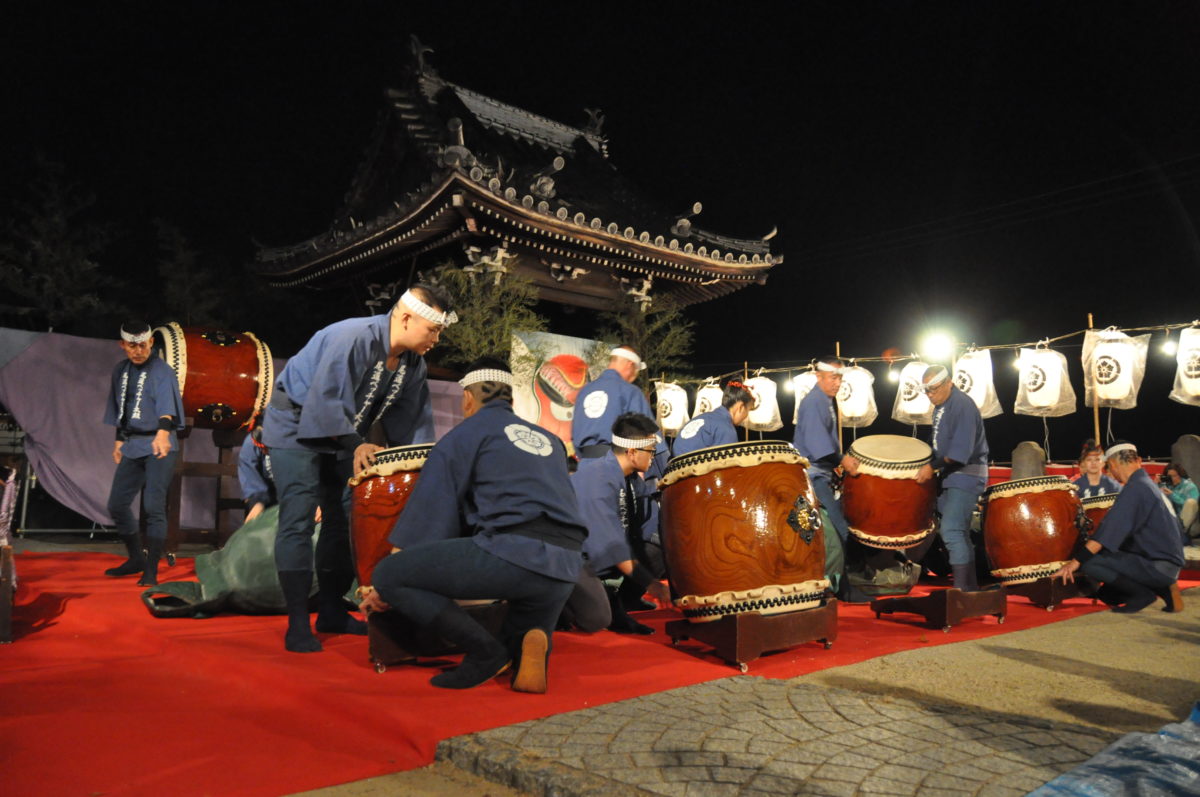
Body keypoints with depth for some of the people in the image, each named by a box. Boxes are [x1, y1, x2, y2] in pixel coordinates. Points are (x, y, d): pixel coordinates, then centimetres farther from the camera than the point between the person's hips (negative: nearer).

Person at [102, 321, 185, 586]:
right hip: (132, 445, 8)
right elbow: (120, 409, 22)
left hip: (158, 445, -7)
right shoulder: (120, 371, 12)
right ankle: (136, 559, 29)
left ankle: (151, 571, -6)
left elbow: (167, 404, -29)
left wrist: (163, 432, -45)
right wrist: (119, 440, 20)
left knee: (154, 507, -12)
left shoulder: (162, 372, -11)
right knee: (117, 504, 11)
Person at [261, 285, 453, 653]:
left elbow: (413, 417, 1)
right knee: (298, 521, -12)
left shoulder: (413, 363, -4)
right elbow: (326, 397, -34)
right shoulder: (353, 337, -30)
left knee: (342, 520, 8)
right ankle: (297, 625, -8)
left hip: (343, 436, 8)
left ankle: (331, 612, 20)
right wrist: (354, 444, -38)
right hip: (296, 428, -8)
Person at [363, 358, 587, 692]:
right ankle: (531, 642, -5)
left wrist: (386, 586, 17)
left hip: (511, 552, -7)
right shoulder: (549, 439, 27)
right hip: (565, 570, 7)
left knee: (388, 574, 4)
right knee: (516, 651, 31)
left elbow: (427, 516, 8)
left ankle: (485, 651, -2)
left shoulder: (464, 434, 10)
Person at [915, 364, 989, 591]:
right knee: (958, 532, 14)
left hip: (966, 476, -10)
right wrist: (932, 467, 10)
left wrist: (933, 467, -24)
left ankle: (963, 590, -11)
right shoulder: (941, 406, 11)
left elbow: (961, 451, -25)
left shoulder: (963, 405, -18)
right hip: (949, 476, 10)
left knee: (951, 531, -16)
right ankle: (969, 586, 24)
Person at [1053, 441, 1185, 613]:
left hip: (1158, 566, -10)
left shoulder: (1135, 488, -16)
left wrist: (1076, 561, -24)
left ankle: (1143, 594, -8)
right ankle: (1161, 588, 9)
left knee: (1088, 562, -20)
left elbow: (1109, 531, -24)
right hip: (1168, 565, 10)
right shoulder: (1148, 484, 16)